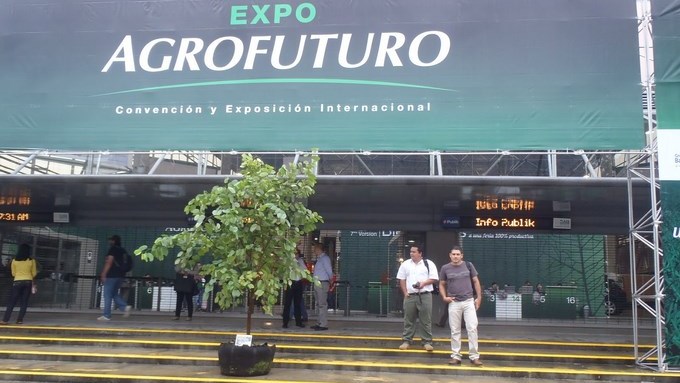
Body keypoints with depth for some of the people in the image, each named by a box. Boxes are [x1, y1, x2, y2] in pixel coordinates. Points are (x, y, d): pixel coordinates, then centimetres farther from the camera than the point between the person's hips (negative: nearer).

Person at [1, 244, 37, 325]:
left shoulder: (14, 261, 0)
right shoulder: (31, 261, -1)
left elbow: (13, 274, 8)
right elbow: (34, 274, 6)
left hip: (17, 282, 0)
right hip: (28, 282, 0)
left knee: (11, 302, 3)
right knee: (24, 302, 5)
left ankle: (5, 320, -1)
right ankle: (20, 320, 1)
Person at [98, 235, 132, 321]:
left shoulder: (113, 249, -8)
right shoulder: (123, 251, 15)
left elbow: (109, 263, -14)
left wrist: (103, 275, -13)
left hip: (112, 275, -8)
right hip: (121, 275, 8)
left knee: (107, 295, -1)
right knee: (114, 294, 17)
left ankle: (106, 315, -1)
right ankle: (125, 307, -3)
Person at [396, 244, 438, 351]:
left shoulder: (429, 264, 1)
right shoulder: (405, 264, 8)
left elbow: (434, 279, -1)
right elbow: (402, 279, 10)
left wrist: (423, 283, -17)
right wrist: (405, 292, 0)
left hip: (425, 296, -2)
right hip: (410, 296, 2)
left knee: (426, 320, 2)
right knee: (408, 320, 6)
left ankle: (427, 342, 9)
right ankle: (406, 341, 14)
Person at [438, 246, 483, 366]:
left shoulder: (468, 265, 1)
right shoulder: (445, 268, 1)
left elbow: (476, 281, 8)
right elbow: (442, 284, 11)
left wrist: (479, 297, 1)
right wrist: (444, 297, -4)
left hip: (469, 301, 0)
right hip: (454, 303, 1)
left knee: (472, 328, -6)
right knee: (455, 330, 5)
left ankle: (474, 356, 2)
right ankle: (456, 356, 13)